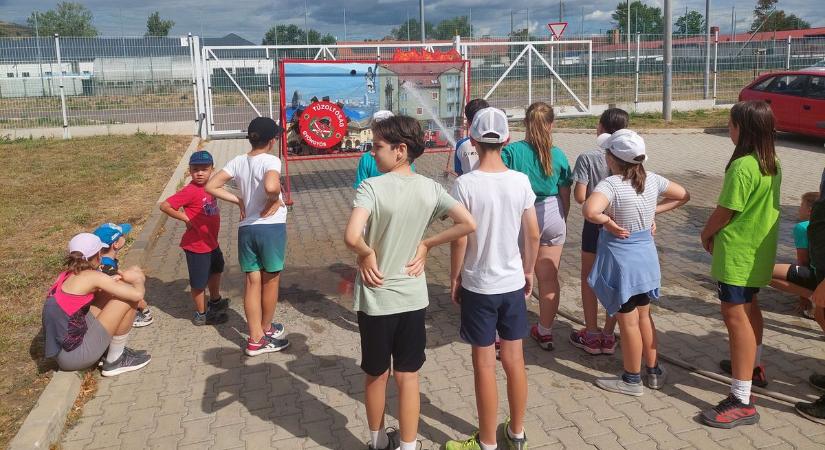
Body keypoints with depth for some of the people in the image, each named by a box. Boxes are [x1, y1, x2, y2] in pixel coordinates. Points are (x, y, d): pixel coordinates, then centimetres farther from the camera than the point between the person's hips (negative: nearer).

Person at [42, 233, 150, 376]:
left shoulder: (67, 275, 10)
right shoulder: (91, 276, -13)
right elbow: (137, 294, -16)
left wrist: (112, 281, 16)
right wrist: (138, 279, 7)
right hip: (75, 355, -9)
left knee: (110, 292, 17)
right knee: (129, 299, -8)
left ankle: (110, 348, 18)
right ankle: (115, 360, 4)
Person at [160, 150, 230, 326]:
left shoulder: (209, 187, 0)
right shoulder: (190, 191, -24)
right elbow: (164, 206, -27)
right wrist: (186, 218, -21)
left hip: (212, 242, 10)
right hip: (197, 245, -9)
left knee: (216, 270, 30)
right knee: (199, 282, 8)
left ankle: (215, 301, 53)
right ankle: (201, 315, 26)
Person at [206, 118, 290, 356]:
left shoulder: (238, 161, 3)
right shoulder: (271, 160, -14)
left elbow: (211, 186, 0)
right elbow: (271, 186, -35)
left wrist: (239, 201, 4)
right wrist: (275, 200, -14)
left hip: (246, 229, 5)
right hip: (271, 227, -5)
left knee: (253, 282, 10)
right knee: (271, 280, 14)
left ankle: (256, 339, 16)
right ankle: (266, 329, 30)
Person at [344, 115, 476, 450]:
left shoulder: (371, 187, -18)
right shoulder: (430, 188, -4)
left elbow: (352, 237, -32)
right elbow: (468, 224, -4)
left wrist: (367, 254, -12)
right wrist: (426, 245, 2)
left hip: (376, 298, -3)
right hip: (413, 297, 3)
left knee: (376, 375, 17)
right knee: (408, 377, 12)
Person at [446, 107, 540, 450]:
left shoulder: (465, 184, -15)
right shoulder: (521, 181, -4)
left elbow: (460, 240, -14)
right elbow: (533, 234, 2)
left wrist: (454, 278, 1)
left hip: (478, 285, -4)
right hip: (513, 283, 4)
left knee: (484, 364, 7)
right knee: (514, 359, 15)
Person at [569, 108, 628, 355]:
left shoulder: (587, 158, -15)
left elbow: (580, 196, -17)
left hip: (595, 226, -3)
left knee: (589, 279, 13)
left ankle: (591, 335, 19)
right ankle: (608, 336, 21)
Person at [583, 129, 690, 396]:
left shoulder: (611, 185, -23)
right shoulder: (652, 179, -2)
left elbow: (589, 211, -41)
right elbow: (683, 196, 12)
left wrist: (608, 222, -23)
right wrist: (654, 211, 7)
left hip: (621, 260, -7)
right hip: (646, 256, 7)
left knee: (628, 322, 7)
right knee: (644, 316, 21)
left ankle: (632, 380, 21)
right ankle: (654, 372, 34)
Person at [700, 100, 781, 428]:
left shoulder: (742, 166, -23)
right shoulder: (772, 163, 6)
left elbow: (725, 212, -19)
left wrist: (706, 234, 1)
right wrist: (717, 232, 12)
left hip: (738, 252, -10)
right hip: (760, 249, 10)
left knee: (735, 314, -8)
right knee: (749, 305, 26)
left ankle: (742, 401, -7)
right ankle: (753, 365, 47)